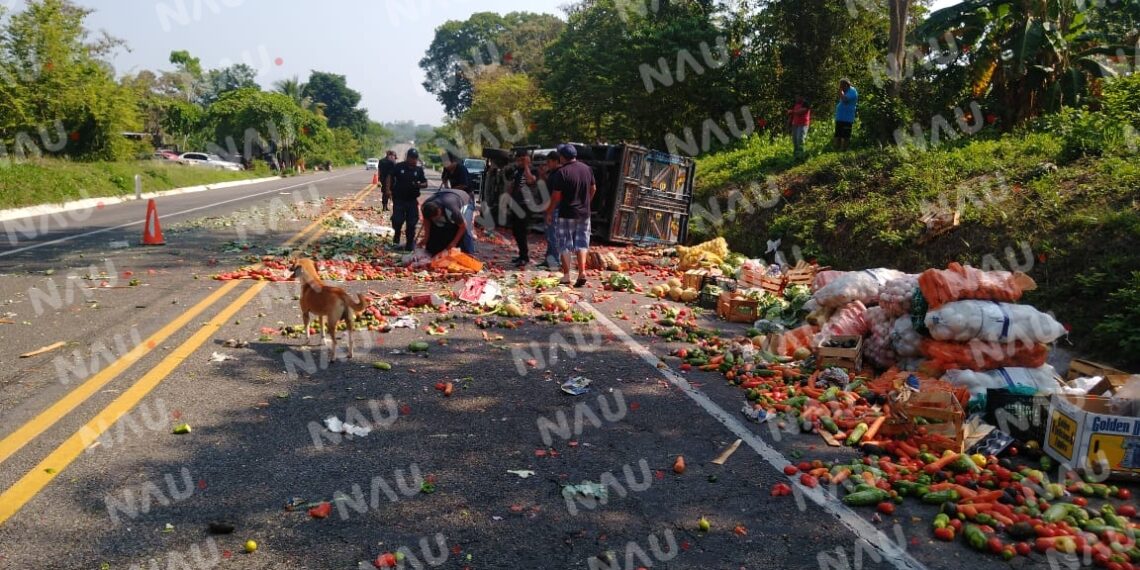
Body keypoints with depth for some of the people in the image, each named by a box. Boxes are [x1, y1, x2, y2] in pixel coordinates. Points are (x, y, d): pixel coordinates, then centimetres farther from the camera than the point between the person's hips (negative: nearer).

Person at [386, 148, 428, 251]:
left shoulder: (419, 169, 3)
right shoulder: (398, 167, -3)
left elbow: (425, 184, 5)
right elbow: (390, 177, 8)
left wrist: (419, 185, -16)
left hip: (412, 200, 2)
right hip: (399, 199, -2)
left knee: (411, 223, 3)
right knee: (397, 221, -6)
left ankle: (409, 244, 15)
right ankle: (397, 235, 25)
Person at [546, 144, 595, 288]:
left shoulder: (562, 172, -14)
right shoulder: (587, 169, 5)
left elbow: (556, 196, -13)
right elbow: (593, 189, 14)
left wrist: (549, 212, -3)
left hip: (567, 214, -5)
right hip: (584, 213, 5)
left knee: (565, 245, 4)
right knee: (582, 243, 11)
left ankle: (566, 276, 5)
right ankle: (582, 272, -1)